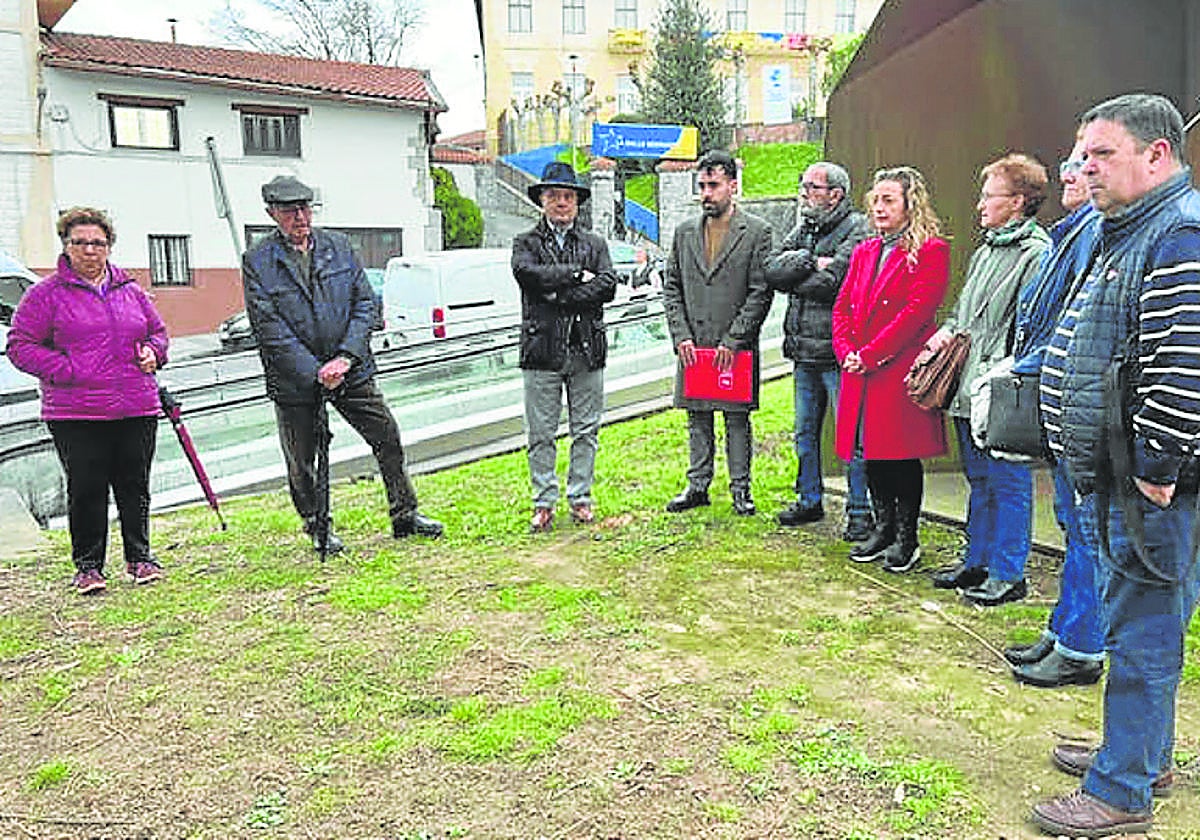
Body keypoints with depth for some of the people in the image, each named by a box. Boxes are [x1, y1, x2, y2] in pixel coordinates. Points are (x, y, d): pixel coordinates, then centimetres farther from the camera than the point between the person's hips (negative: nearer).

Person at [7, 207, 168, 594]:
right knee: (86, 490, 1)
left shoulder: (130, 290, 14)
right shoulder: (46, 294, 2)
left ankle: (139, 556, 23)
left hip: (137, 409, 3)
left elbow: (157, 330, 26)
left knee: (135, 486, 9)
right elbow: (21, 345, 1)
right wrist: (66, 370, -11)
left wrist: (152, 351, 4)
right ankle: (87, 566, 15)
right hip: (76, 414, -3)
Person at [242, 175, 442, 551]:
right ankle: (317, 528, 30)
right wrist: (315, 373, -17)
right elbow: (270, 330, -12)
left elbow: (365, 303, 1)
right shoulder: (257, 262, -6)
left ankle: (404, 515, 20)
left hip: (350, 370, 3)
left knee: (388, 438, 4)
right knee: (301, 461, 8)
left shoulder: (339, 246, 4)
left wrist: (346, 357, -11)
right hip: (294, 380, -2)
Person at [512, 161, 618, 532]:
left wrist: (560, 296, -13)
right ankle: (544, 502, 13)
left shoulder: (594, 244, 13)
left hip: (587, 349, 2)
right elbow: (527, 272, -15)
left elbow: (608, 286, -4)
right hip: (542, 349, -2)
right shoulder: (526, 242, 8)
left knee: (586, 430, 7)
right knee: (541, 433, 3)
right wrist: (577, 275, -11)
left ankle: (580, 497, 20)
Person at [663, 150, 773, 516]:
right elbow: (671, 287, 10)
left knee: (737, 419, 4)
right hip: (693, 346, 4)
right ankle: (698, 486, 21)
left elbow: (761, 292, -8)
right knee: (698, 419, 11)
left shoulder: (757, 231, -3)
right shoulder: (685, 232, 10)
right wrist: (681, 335, -2)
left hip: (736, 347, -4)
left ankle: (740, 487, 15)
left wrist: (733, 340, -13)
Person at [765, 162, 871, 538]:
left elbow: (829, 284, -21)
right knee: (805, 431, 17)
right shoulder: (803, 229, 14)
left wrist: (793, 276, -5)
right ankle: (809, 500, 31)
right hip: (803, 352, 8)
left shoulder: (857, 229, -10)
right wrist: (810, 261, -12)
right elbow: (773, 270, 1)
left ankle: (859, 511, 11)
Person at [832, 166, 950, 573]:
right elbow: (842, 306, 14)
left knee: (903, 455, 0)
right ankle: (883, 528, 26)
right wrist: (846, 351, -4)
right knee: (872, 453, 12)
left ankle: (906, 537, 13)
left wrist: (869, 355, -16)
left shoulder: (930, 252, -5)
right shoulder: (863, 252, 17)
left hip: (901, 371, -6)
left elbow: (917, 311, -14)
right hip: (861, 373, 7)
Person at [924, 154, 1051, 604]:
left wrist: (995, 373, -20)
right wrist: (945, 333, 7)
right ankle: (976, 563, 30)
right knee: (980, 481, 18)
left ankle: (1007, 575, 12)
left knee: (1008, 483, 1)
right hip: (970, 392, 9)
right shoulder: (985, 251, 17)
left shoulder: (1036, 253, -11)